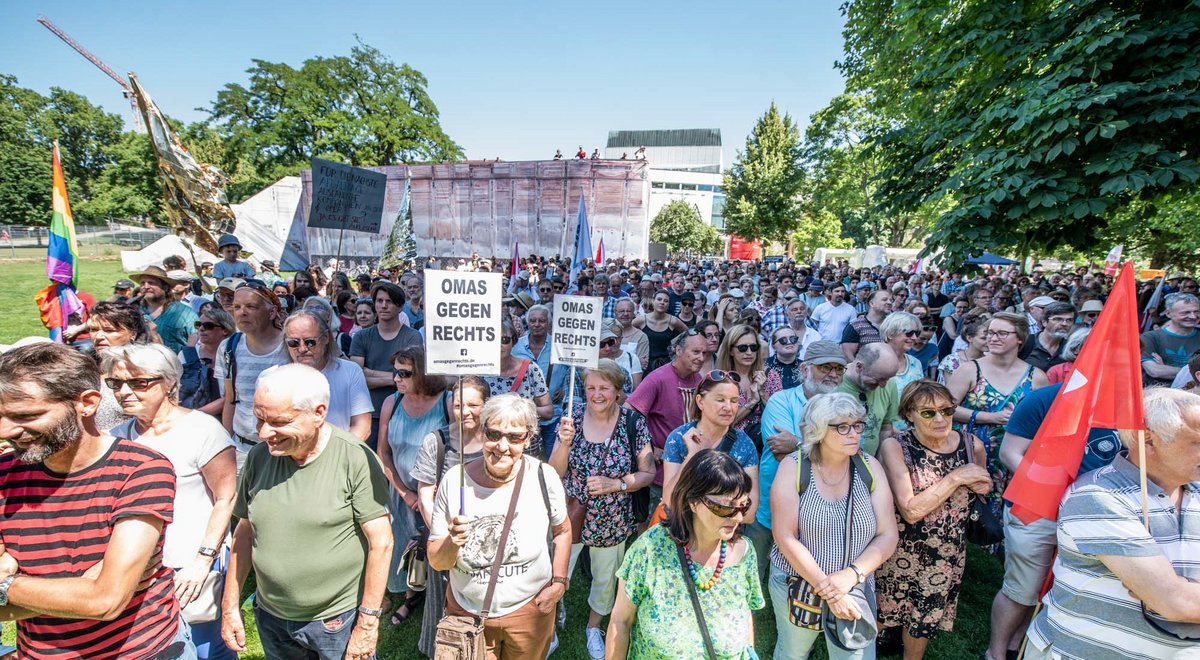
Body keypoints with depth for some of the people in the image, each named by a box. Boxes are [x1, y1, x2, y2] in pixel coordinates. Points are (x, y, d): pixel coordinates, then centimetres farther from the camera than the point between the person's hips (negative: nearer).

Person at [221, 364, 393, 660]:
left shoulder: (355, 458, -21)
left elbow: (381, 542, -18)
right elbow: (245, 531, 6)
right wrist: (230, 606, 8)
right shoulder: (259, 456, -6)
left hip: (339, 620, -4)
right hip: (270, 618, 5)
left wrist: (368, 623, -14)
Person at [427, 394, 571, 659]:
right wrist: (452, 543, -28)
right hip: (466, 613, 0)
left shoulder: (544, 478, -16)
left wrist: (559, 581, -4)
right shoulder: (454, 481, -16)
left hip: (530, 609, 0)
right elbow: (436, 562, -9)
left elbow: (562, 531, 2)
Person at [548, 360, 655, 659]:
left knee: (606, 578, 21)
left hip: (612, 520, 1)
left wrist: (615, 484, -22)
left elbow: (648, 474, -6)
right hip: (570, 514, 0)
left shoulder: (634, 423, -14)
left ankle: (594, 626, 51)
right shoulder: (572, 417, -11)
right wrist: (565, 442, -27)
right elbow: (555, 473, -9)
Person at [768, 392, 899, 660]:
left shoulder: (870, 467, -6)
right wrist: (826, 588, -20)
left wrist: (851, 574, -19)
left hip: (855, 588, 2)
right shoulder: (793, 468, -14)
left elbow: (887, 535, -6)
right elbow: (785, 537, -16)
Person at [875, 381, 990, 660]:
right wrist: (956, 478, -23)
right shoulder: (895, 447, -19)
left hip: (947, 557, 3)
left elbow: (981, 486, 14)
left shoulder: (973, 446, -8)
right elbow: (910, 510, -25)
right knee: (881, 615, 15)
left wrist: (981, 488, -9)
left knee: (925, 619, 22)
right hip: (901, 553, -3)